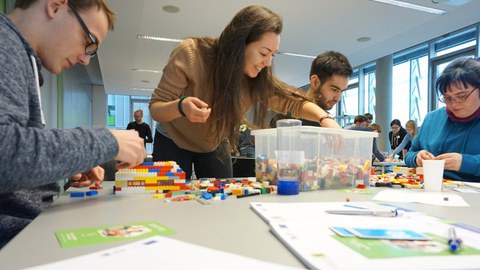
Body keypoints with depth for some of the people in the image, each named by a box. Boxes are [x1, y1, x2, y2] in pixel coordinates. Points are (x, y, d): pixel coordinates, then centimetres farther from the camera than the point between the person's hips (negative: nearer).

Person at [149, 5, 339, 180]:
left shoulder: (258, 79, -17)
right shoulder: (190, 54, -28)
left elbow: (294, 101, -13)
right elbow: (155, 108, -24)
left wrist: (324, 118, -33)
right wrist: (181, 106, -46)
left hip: (215, 146, 3)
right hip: (173, 142, -3)